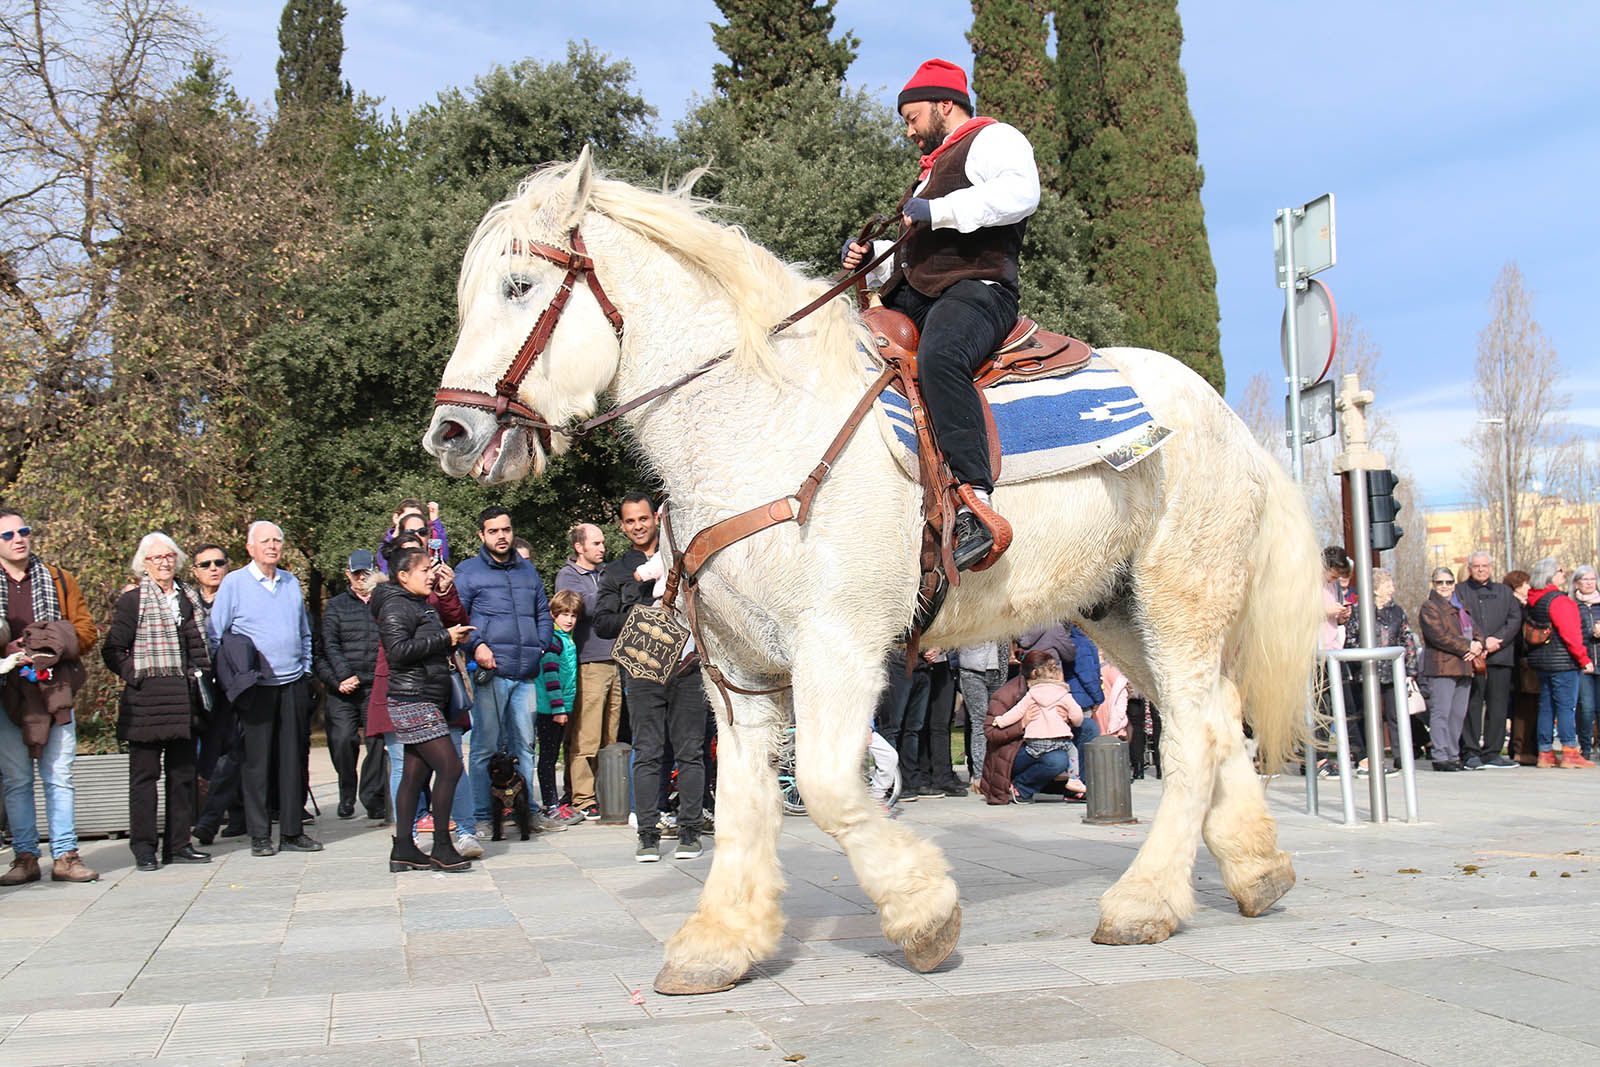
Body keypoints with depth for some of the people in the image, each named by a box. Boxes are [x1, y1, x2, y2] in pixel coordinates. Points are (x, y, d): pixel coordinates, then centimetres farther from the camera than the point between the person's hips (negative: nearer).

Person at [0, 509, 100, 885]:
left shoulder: (57, 580, 10)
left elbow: (87, 628, 8)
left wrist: (59, 645, -10)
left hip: (54, 691, 1)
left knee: (60, 777, 1)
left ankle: (65, 857, 4)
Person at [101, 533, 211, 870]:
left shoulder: (190, 598, 14)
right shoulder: (132, 601, -1)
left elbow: (201, 644, 21)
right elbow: (112, 650, -3)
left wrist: (201, 675, 9)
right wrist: (137, 676, -12)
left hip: (185, 700, 5)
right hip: (146, 701, -5)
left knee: (183, 773, 8)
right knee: (145, 773, 0)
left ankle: (178, 844, 15)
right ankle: (143, 847, 6)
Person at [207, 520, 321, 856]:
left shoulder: (291, 582, 12)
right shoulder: (234, 583, -1)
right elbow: (214, 637, 0)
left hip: (293, 686, 4)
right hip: (255, 687, -4)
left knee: (293, 760, 6)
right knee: (256, 762, 0)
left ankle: (292, 831, 13)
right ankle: (260, 835, 8)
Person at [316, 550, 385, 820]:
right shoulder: (335, 607, 13)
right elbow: (329, 645, 4)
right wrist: (343, 676, -10)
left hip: (377, 687, 0)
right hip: (343, 688, 0)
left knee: (378, 741, -7)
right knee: (342, 739, -9)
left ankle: (373, 798, 4)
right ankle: (347, 796, 10)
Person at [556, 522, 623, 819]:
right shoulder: (568, 576, 2)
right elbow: (585, 607, -13)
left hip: (615, 661, 6)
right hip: (589, 663, -6)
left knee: (611, 736, 7)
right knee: (585, 738, -7)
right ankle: (583, 799, -2)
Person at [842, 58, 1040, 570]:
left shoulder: (994, 139, 6)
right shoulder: (935, 165, 35)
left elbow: (1020, 193, -17)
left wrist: (937, 212, -18)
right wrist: (867, 255, 18)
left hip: (975, 288, -10)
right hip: (913, 295, 11)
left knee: (939, 357, -40)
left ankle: (978, 510, -49)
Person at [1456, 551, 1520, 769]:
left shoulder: (1504, 592, 19)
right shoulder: (1459, 592, 9)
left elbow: (1515, 619, 6)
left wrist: (1497, 641, -9)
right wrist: (1481, 642, -13)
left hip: (1500, 656, 3)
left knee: (1498, 706, 2)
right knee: (1471, 706, -6)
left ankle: (1492, 753, 7)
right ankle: (1470, 753, -4)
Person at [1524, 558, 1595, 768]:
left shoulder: (1533, 600, 9)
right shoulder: (1559, 601, -16)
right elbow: (1570, 634, -18)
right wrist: (1584, 659, -13)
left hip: (1541, 660, 8)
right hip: (1562, 662, -8)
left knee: (1546, 707, 10)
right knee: (1566, 706, -4)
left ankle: (1545, 753, 12)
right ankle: (1569, 754, -4)